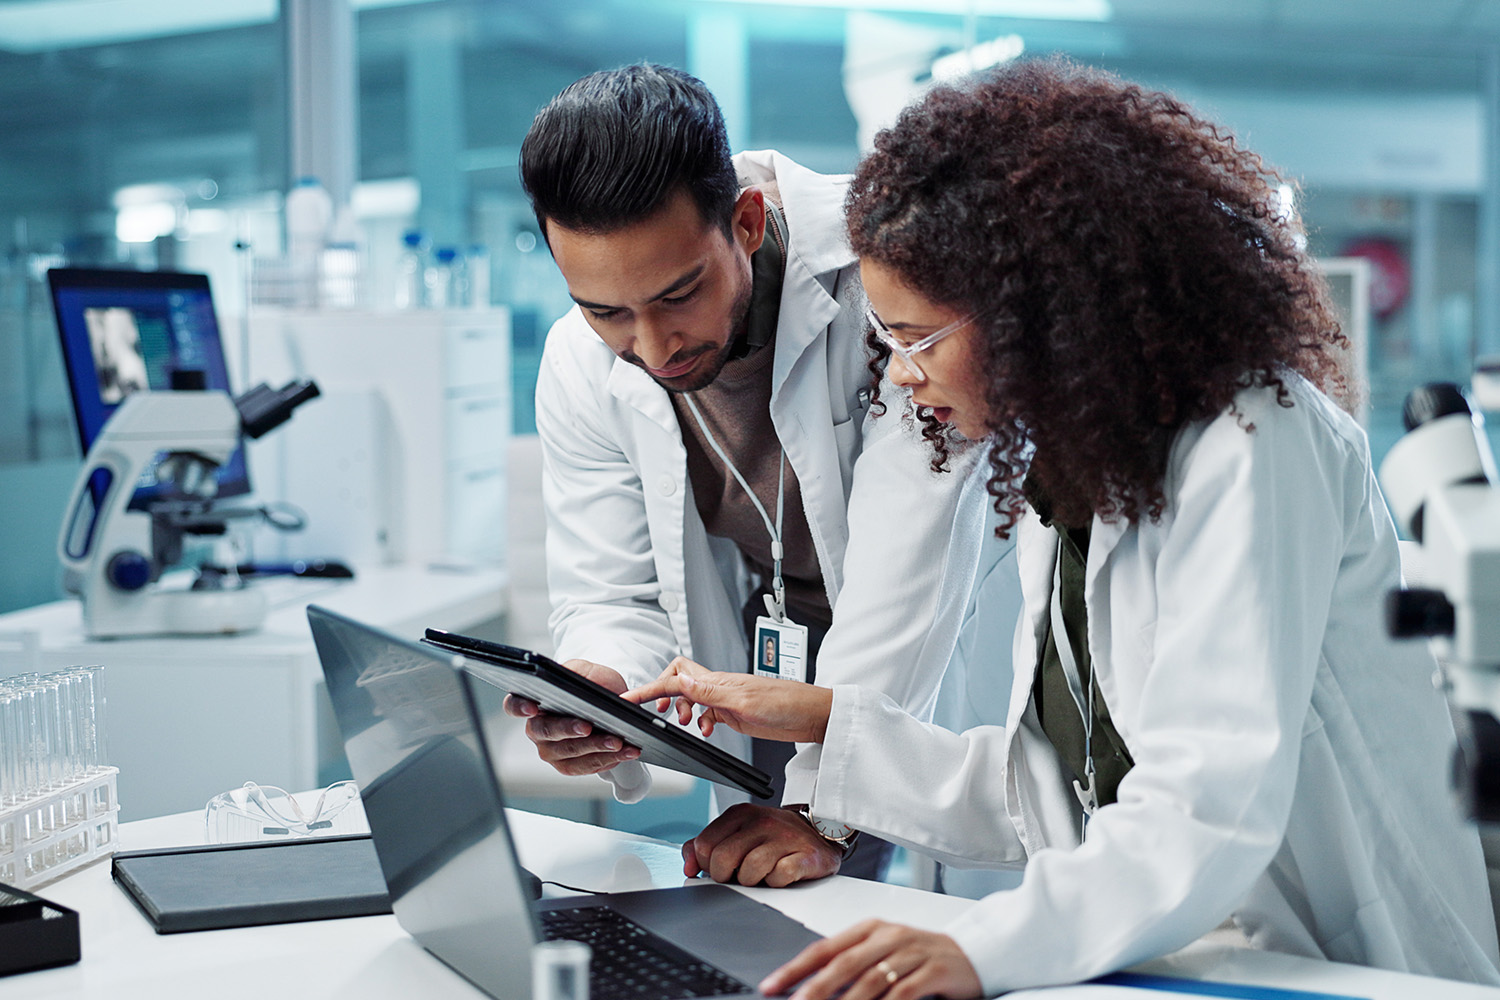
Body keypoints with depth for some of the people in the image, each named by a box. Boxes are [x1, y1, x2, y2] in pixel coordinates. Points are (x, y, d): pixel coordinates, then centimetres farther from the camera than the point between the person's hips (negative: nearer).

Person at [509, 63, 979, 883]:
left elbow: (907, 568, -31)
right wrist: (599, 696, -29)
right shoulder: (579, 364, -12)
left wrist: (825, 804, -35)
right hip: (784, 662, 4)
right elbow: (614, 600, -5)